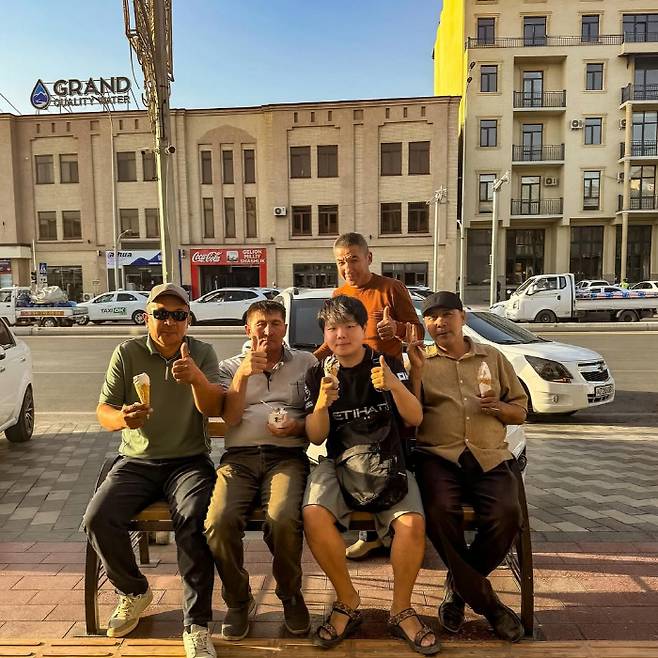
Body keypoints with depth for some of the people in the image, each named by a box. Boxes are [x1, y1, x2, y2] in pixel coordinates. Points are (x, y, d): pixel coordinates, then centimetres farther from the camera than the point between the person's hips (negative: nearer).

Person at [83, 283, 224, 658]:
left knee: (195, 521, -28)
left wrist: (197, 378, -35)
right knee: (98, 518, -20)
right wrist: (122, 418, -26)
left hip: (189, 461, -2)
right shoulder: (127, 353, 2)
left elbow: (214, 408, -13)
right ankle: (134, 591, 10)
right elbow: (103, 412, -1)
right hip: (137, 461, 2)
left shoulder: (202, 353, -1)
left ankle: (197, 626, -13)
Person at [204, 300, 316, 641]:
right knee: (219, 521, -26)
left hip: (287, 455, -1)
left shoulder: (306, 363, 15)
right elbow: (230, 418, 2)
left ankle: (290, 594, 2)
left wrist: (299, 427, -9)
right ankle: (238, 600, 4)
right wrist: (243, 374, -11)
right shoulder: (231, 366, 17)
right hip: (239, 456, 2)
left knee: (284, 520, -30)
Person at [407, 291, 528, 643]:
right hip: (438, 455, -1)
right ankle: (488, 603, -6)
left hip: (490, 457, 2)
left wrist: (498, 407, -2)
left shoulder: (493, 357, 18)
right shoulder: (420, 361, 12)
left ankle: (459, 587, 3)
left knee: (507, 514, -26)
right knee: (440, 511, -31)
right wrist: (416, 370, -8)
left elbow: (521, 410, 21)